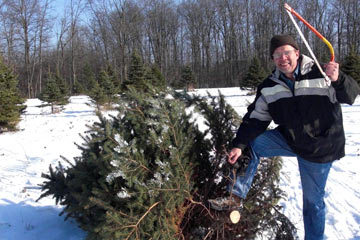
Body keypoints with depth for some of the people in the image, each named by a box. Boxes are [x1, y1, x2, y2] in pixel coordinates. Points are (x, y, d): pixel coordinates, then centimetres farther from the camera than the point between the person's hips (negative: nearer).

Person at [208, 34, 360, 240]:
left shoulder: (320, 74, -16)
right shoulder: (269, 87, -4)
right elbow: (255, 119, -3)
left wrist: (338, 80, -45)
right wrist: (239, 144, -12)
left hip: (319, 149, -4)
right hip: (288, 139, 4)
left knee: (313, 199, 6)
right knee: (251, 143, -9)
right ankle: (236, 197, -1)